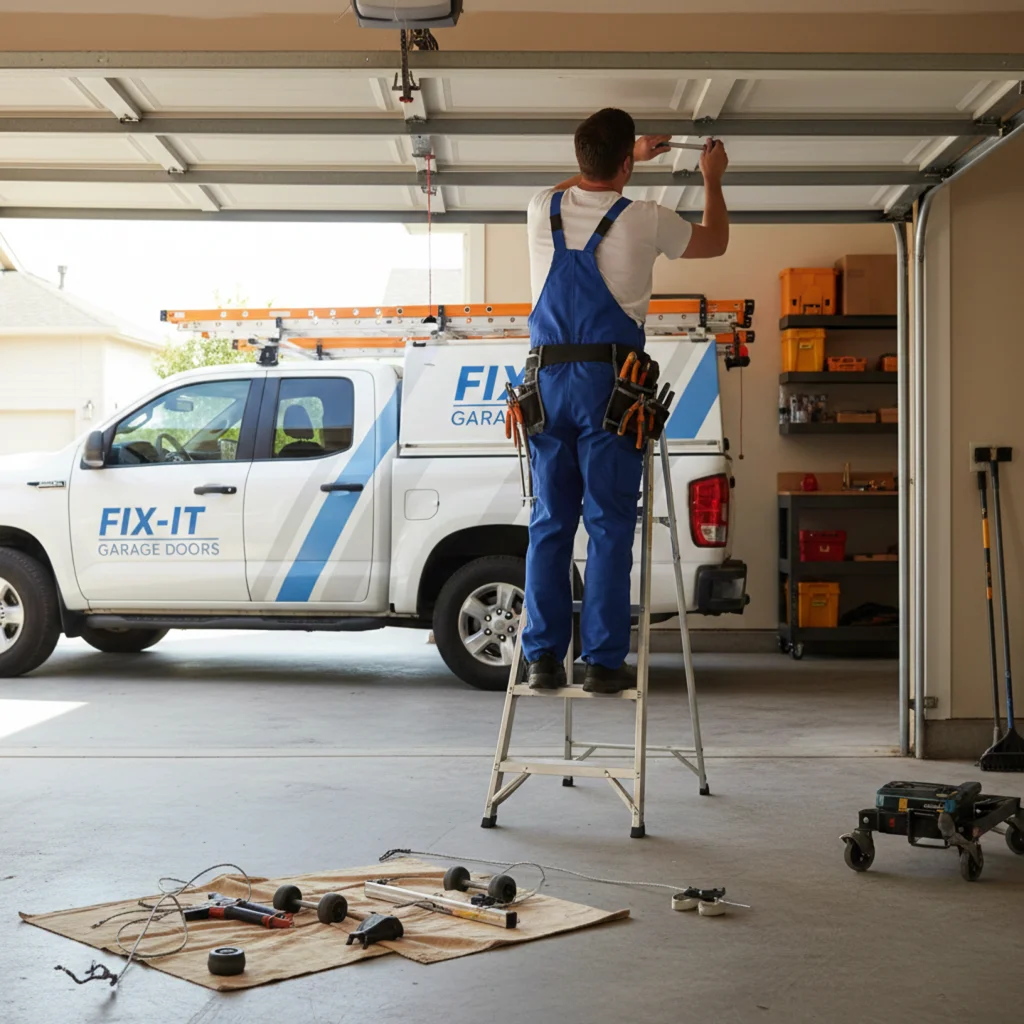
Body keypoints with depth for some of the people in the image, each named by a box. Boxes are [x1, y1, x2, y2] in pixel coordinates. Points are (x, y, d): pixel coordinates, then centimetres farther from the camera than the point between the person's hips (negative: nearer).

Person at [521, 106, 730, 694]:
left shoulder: (544, 210, 7)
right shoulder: (644, 220, -3)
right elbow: (716, 242, 17)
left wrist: (633, 158, 43)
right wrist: (713, 179, 33)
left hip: (548, 379, 4)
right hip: (609, 380, -4)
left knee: (551, 522, 6)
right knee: (609, 525, -1)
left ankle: (544, 657, 4)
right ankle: (603, 661, -2)